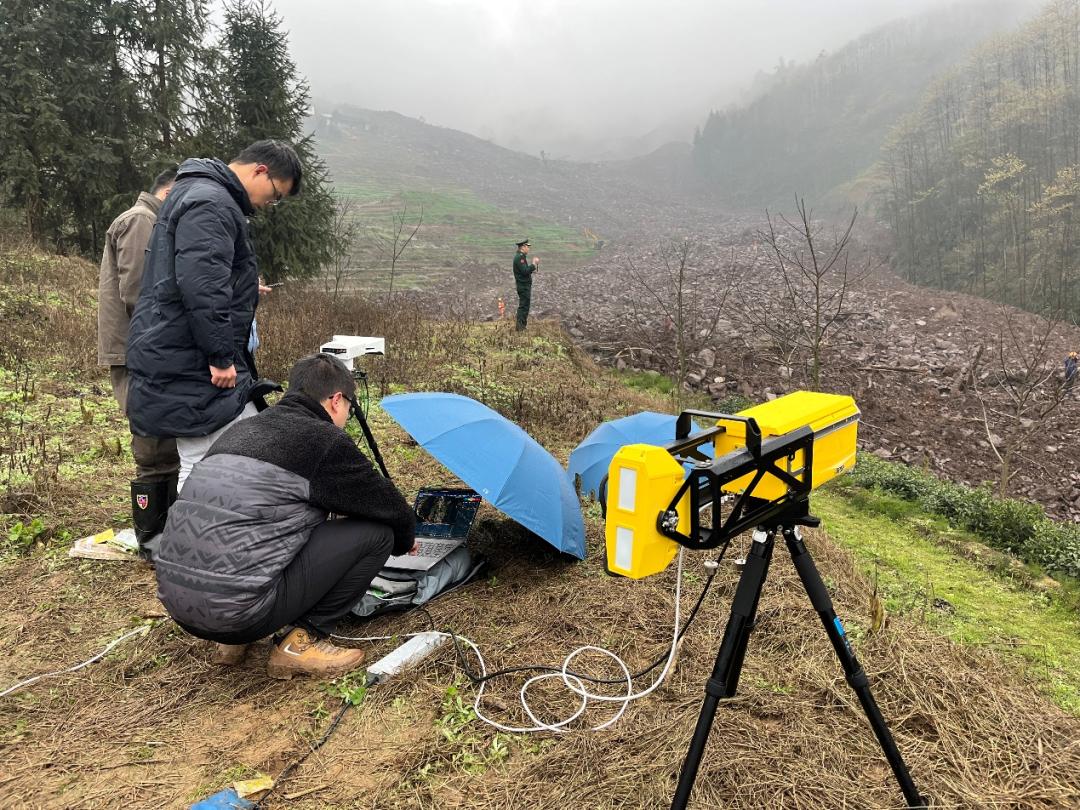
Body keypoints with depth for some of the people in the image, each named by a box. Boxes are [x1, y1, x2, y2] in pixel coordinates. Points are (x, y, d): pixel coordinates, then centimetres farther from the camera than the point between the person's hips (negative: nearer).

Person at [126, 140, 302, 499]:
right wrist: (221, 356, -22)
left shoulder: (193, 191, 22)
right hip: (193, 368, -11)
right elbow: (201, 285, -26)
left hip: (172, 359, 11)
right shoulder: (211, 203, -14)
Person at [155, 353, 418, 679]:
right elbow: (390, 508, 5)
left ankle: (235, 638, 21)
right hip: (238, 607, -8)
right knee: (375, 532, 0)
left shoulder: (244, 429, 20)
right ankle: (303, 642, 6)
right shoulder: (324, 439, -4)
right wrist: (404, 542, 31)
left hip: (175, 600, 9)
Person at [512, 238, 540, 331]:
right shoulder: (519, 257, -18)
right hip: (523, 286, -11)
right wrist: (533, 264, -18)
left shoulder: (521, 256, 16)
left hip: (525, 285, 11)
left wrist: (533, 268, 10)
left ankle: (522, 326, 23)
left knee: (524, 306, 16)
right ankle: (520, 327, -4)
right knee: (523, 306, -7)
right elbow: (525, 271, -26)